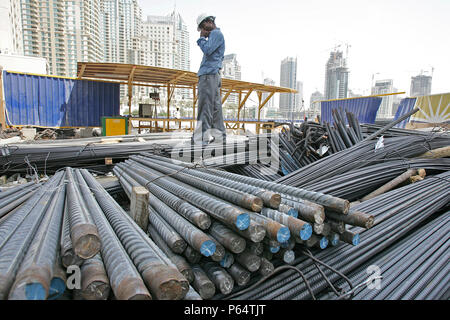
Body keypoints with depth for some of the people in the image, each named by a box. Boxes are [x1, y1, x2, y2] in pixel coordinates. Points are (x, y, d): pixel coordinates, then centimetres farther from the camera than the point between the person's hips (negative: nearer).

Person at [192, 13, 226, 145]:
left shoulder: (216, 33, -2)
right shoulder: (216, 35, 27)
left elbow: (207, 50, -15)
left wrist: (201, 38, -2)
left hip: (209, 74, -10)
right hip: (214, 75, 10)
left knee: (205, 106, -15)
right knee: (215, 106, 7)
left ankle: (202, 137, -17)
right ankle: (218, 135, 10)